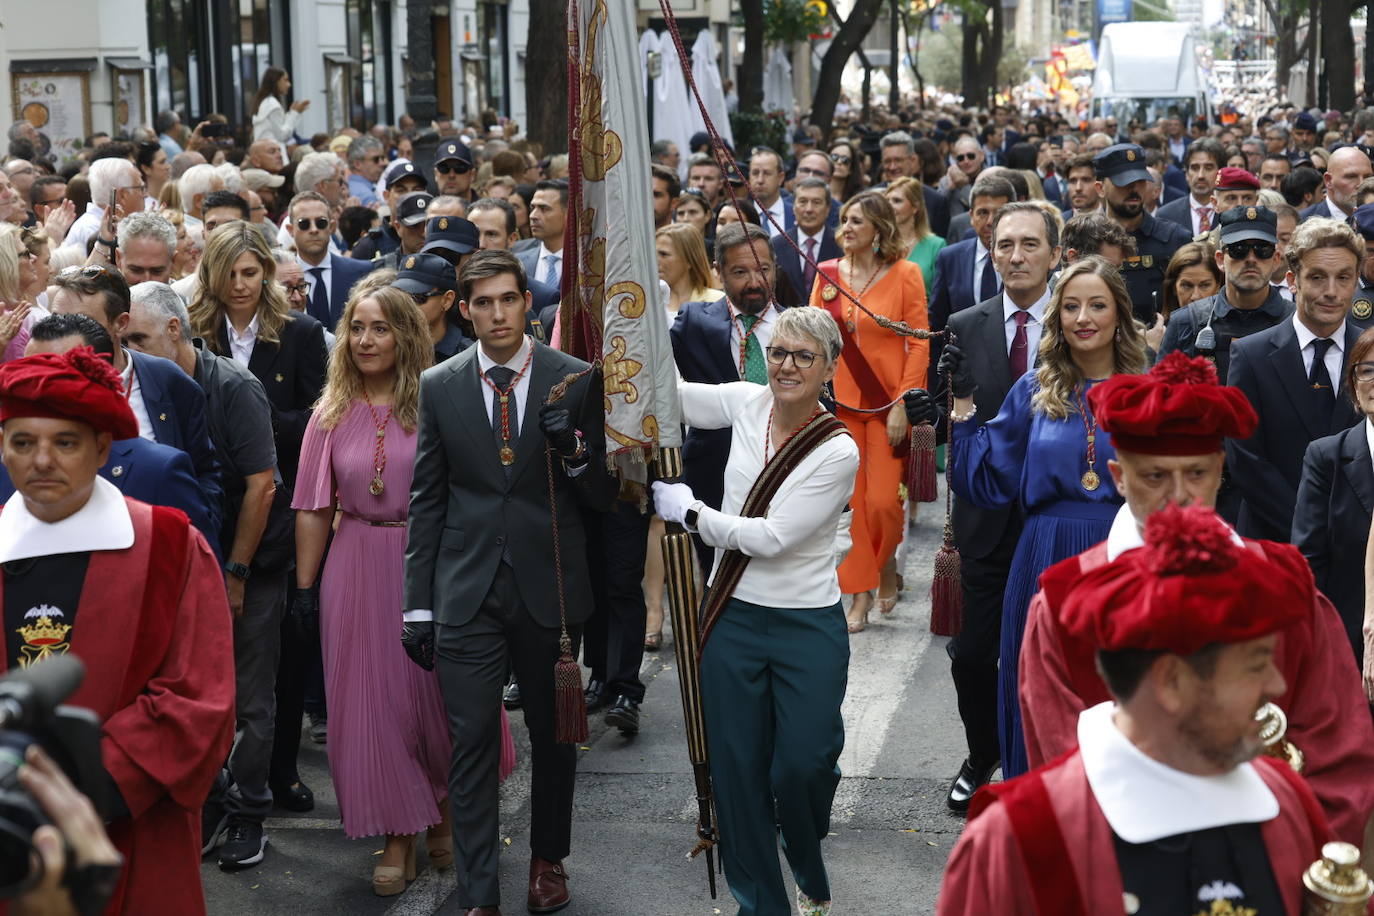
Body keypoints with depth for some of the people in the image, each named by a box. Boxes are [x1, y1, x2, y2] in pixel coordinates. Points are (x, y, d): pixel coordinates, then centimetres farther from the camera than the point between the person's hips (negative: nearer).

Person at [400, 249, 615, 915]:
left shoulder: (574, 380, -3)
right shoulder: (439, 387, 2)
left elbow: (604, 494, 1)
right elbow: (426, 501, 6)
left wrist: (574, 450, -21)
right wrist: (417, 604, 3)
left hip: (549, 586, 0)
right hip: (467, 590, 0)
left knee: (553, 734, 15)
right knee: (471, 744, -1)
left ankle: (548, 859, 35)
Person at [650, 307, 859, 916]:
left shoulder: (838, 452, -15)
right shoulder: (747, 404, -1)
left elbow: (772, 537, -17)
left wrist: (689, 512, -9)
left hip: (808, 627, -4)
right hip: (734, 617, 4)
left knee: (802, 766, 0)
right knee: (737, 768, 8)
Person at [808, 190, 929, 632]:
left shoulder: (904, 274, -4)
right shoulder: (828, 274, 5)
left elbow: (919, 344, -5)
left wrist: (903, 404, -11)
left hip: (888, 403, -3)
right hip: (840, 400, 3)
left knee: (883, 500, -7)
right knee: (848, 500, 1)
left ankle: (886, 566, 24)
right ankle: (861, 593, 13)